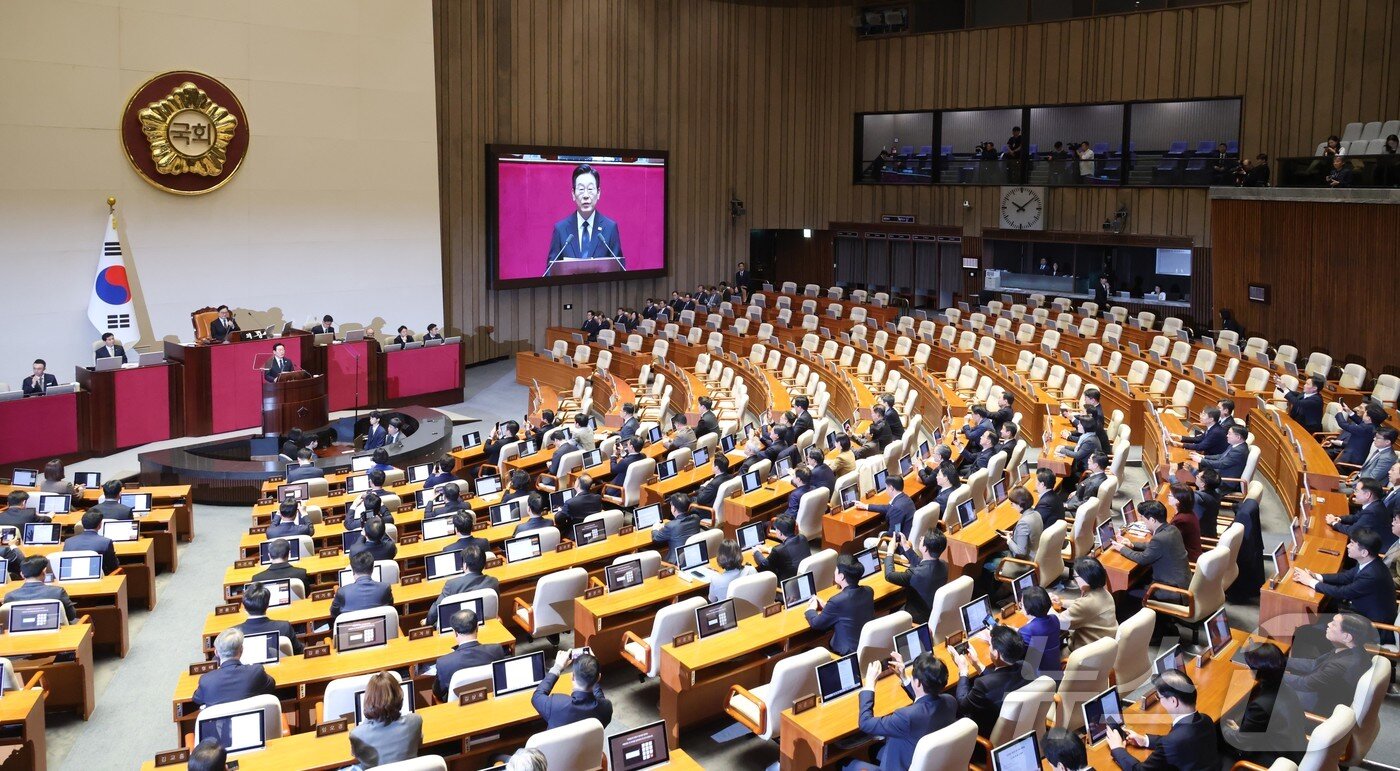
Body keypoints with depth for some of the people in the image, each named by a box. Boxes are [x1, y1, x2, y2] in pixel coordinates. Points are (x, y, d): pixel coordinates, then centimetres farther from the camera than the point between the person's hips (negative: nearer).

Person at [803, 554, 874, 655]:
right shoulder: (869, 591, -6)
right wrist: (825, 606, 13)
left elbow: (816, 624, -10)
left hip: (849, 653, -7)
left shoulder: (837, 601, -26)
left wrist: (811, 610, 10)